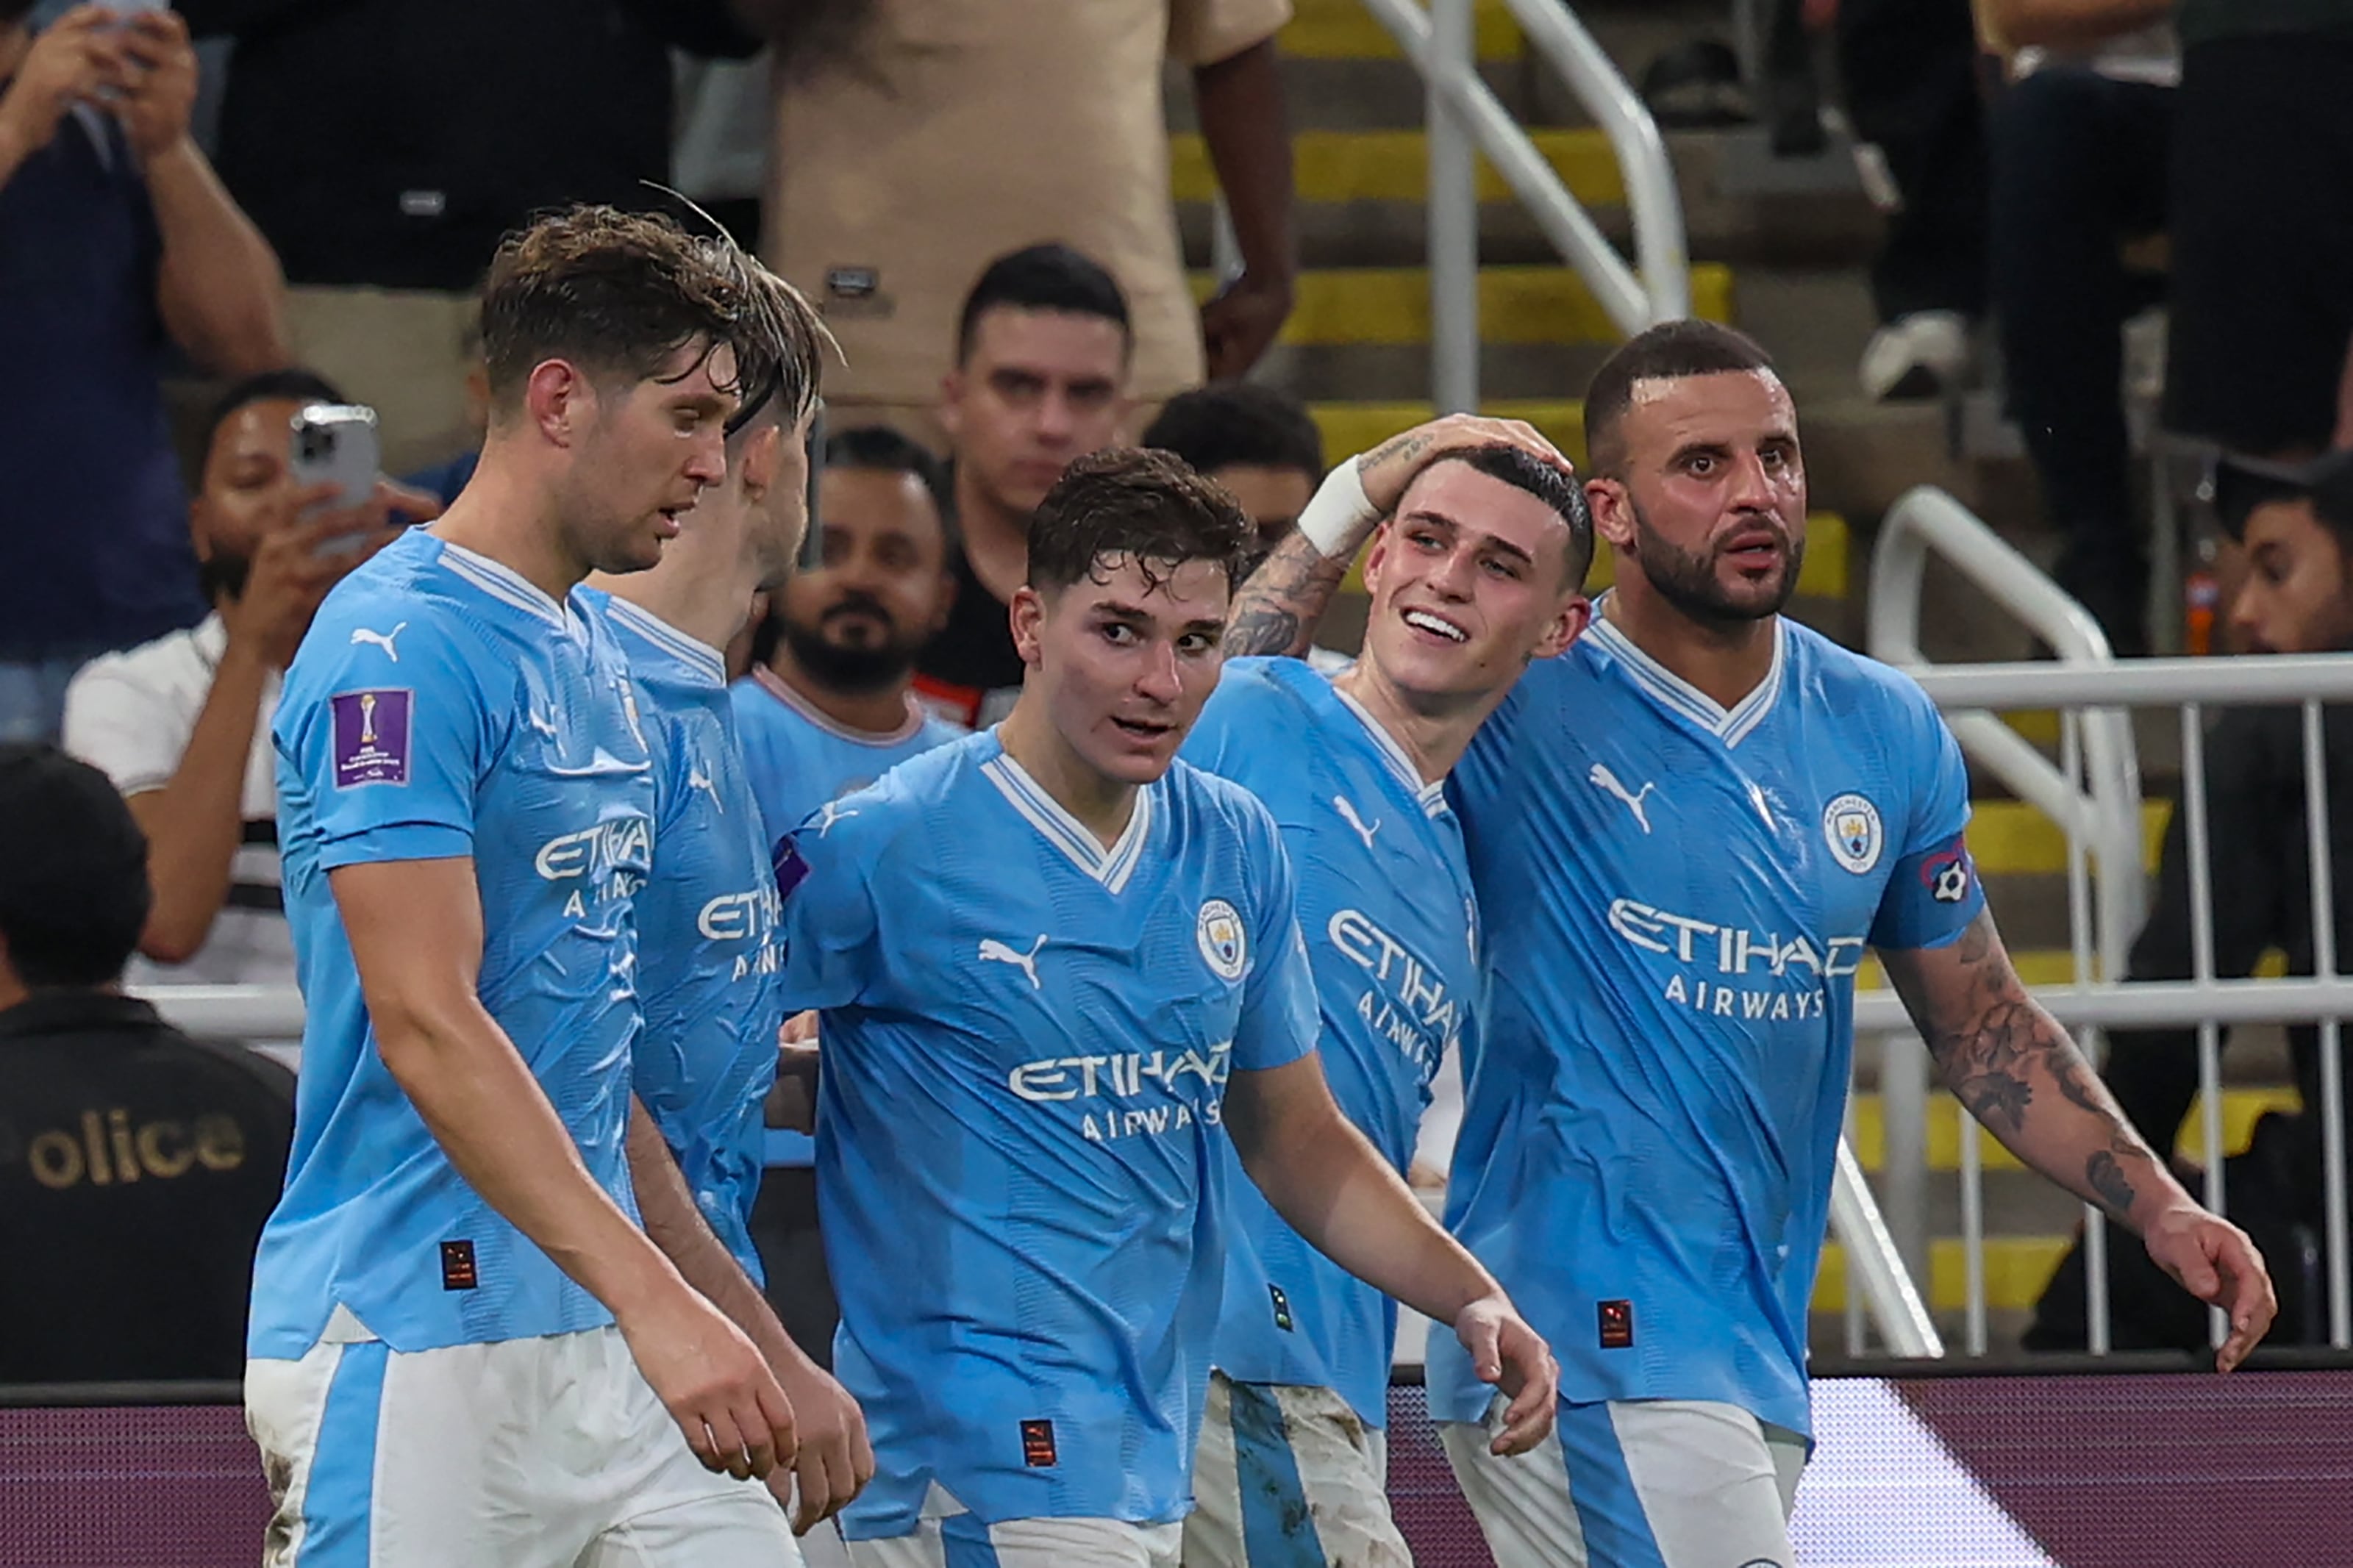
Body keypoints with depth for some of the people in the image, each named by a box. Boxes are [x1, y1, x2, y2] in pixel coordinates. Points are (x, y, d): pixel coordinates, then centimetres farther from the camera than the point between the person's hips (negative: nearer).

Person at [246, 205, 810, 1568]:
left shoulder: (596, 659, 17)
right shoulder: (399, 649, -12)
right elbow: (427, 1026, -20)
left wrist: (740, 1327, 20)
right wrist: (655, 1303, -26)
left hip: (601, 1345, 9)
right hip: (413, 1346, -9)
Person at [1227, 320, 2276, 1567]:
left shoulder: (1888, 735, 10)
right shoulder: (1521, 706, -6)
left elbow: (1982, 1024, 19)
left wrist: (2156, 1205, 9)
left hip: (1759, 1358, 6)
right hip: (1589, 1345, -6)